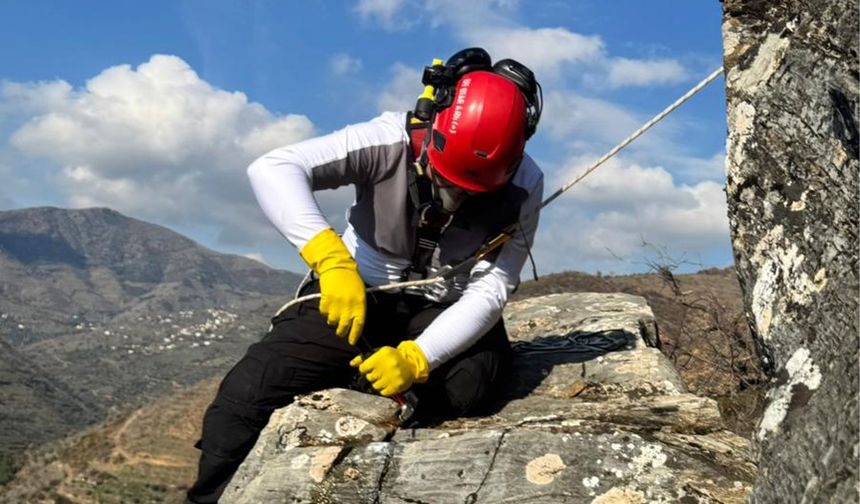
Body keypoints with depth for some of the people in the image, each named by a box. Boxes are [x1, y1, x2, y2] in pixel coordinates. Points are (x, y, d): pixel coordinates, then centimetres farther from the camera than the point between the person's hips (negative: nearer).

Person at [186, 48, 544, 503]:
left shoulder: (522, 187, -17)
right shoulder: (392, 140, -23)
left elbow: (490, 291, -20)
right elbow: (272, 168, -32)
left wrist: (417, 358, -35)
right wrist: (331, 257, -46)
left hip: (442, 311, 1)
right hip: (356, 293, -1)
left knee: (466, 386, -32)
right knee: (246, 393, -16)